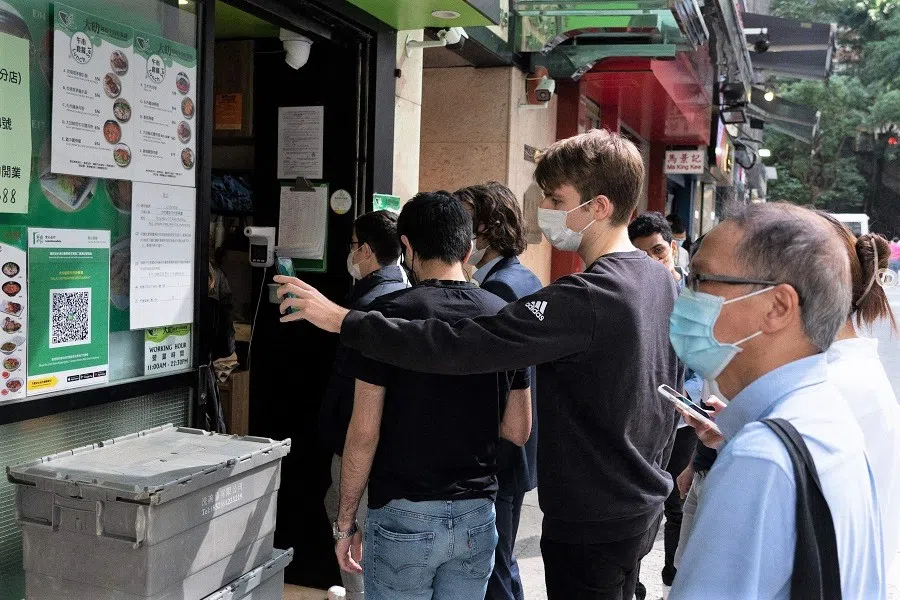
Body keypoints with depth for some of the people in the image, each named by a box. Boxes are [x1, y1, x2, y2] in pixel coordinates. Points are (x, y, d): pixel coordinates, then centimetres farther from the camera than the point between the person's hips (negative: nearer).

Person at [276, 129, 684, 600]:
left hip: (592, 522, -9)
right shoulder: (661, 280, 3)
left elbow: (459, 346, -31)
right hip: (644, 507, 9)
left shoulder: (586, 299, -27)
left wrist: (341, 320, -26)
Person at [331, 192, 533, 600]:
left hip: (403, 516, -4)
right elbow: (518, 431, 5)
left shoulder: (389, 314, -12)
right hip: (477, 517, 4)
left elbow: (364, 433, -12)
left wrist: (345, 523, -2)